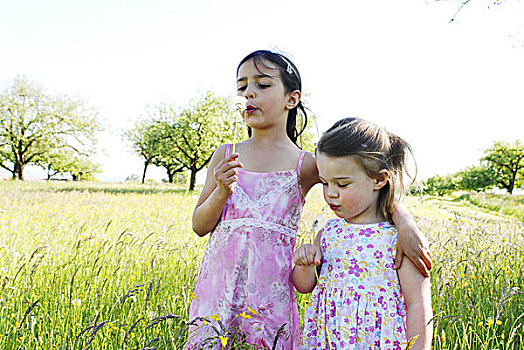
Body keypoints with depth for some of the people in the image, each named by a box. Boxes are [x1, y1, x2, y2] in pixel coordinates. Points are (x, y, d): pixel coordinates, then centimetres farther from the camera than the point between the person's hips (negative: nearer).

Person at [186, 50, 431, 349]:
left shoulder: (305, 165, -2)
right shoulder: (224, 156, 5)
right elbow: (199, 226, 6)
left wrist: (405, 221, -18)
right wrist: (222, 192, -12)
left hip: (270, 292, -2)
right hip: (219, 283, 2)